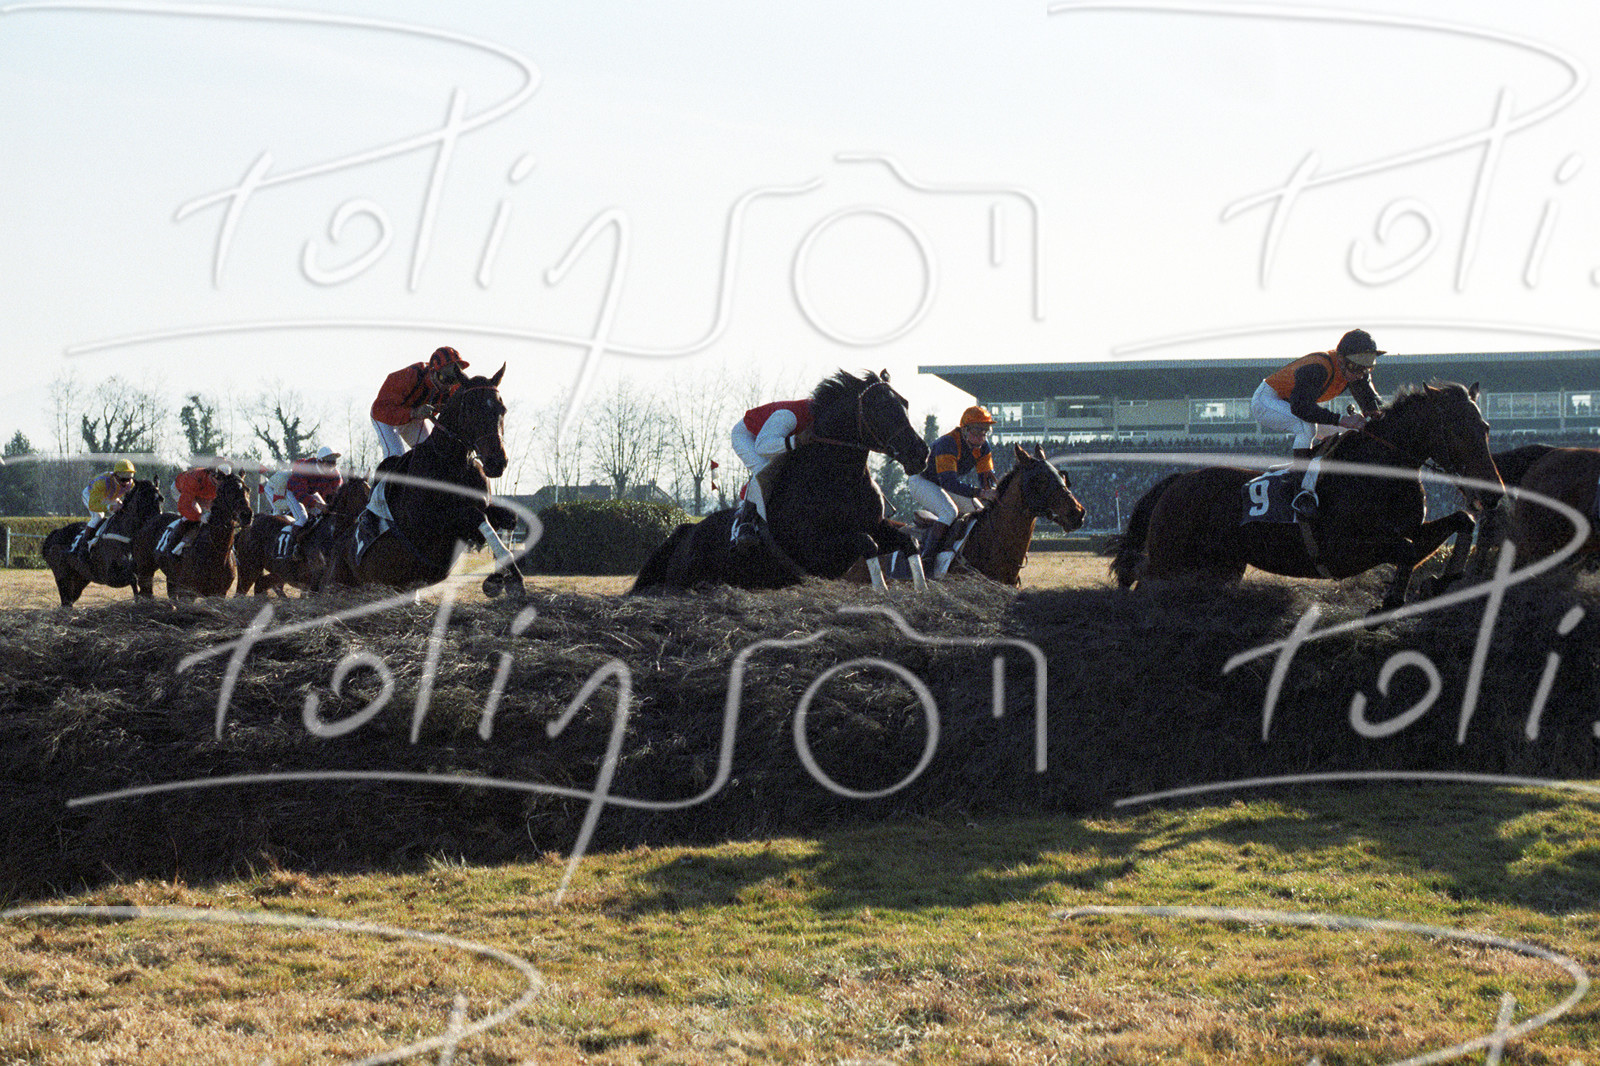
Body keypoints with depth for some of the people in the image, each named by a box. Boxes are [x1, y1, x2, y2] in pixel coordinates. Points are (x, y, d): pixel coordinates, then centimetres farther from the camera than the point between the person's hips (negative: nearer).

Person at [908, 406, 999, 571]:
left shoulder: (983, 446, -10)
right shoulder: (947, 444, -35)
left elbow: (987, 477, -8)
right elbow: (949, 482, -43)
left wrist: (992, 500, -28)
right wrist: (981, 493, -51)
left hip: (945, 484, 9)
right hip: (921, 481, -9)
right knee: (949, 511, -33)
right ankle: (927, 557, -36)